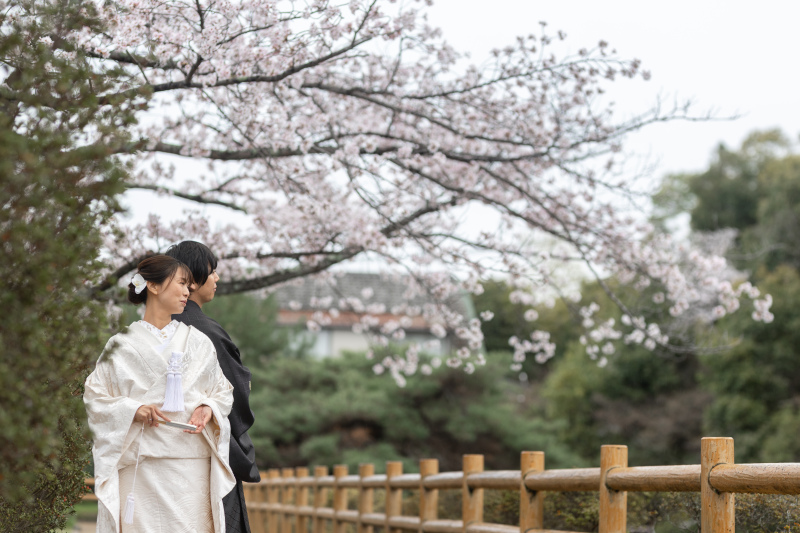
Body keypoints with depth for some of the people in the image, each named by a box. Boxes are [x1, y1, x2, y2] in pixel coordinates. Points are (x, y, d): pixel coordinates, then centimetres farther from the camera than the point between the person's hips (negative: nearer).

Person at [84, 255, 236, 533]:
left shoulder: (199, 342, 13)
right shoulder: (123, 344, 5)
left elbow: (223, 392, 16)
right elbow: (94, 396, 4)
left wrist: (208, 408, -6)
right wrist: (132, 410, -13)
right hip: (141, 465, -2)